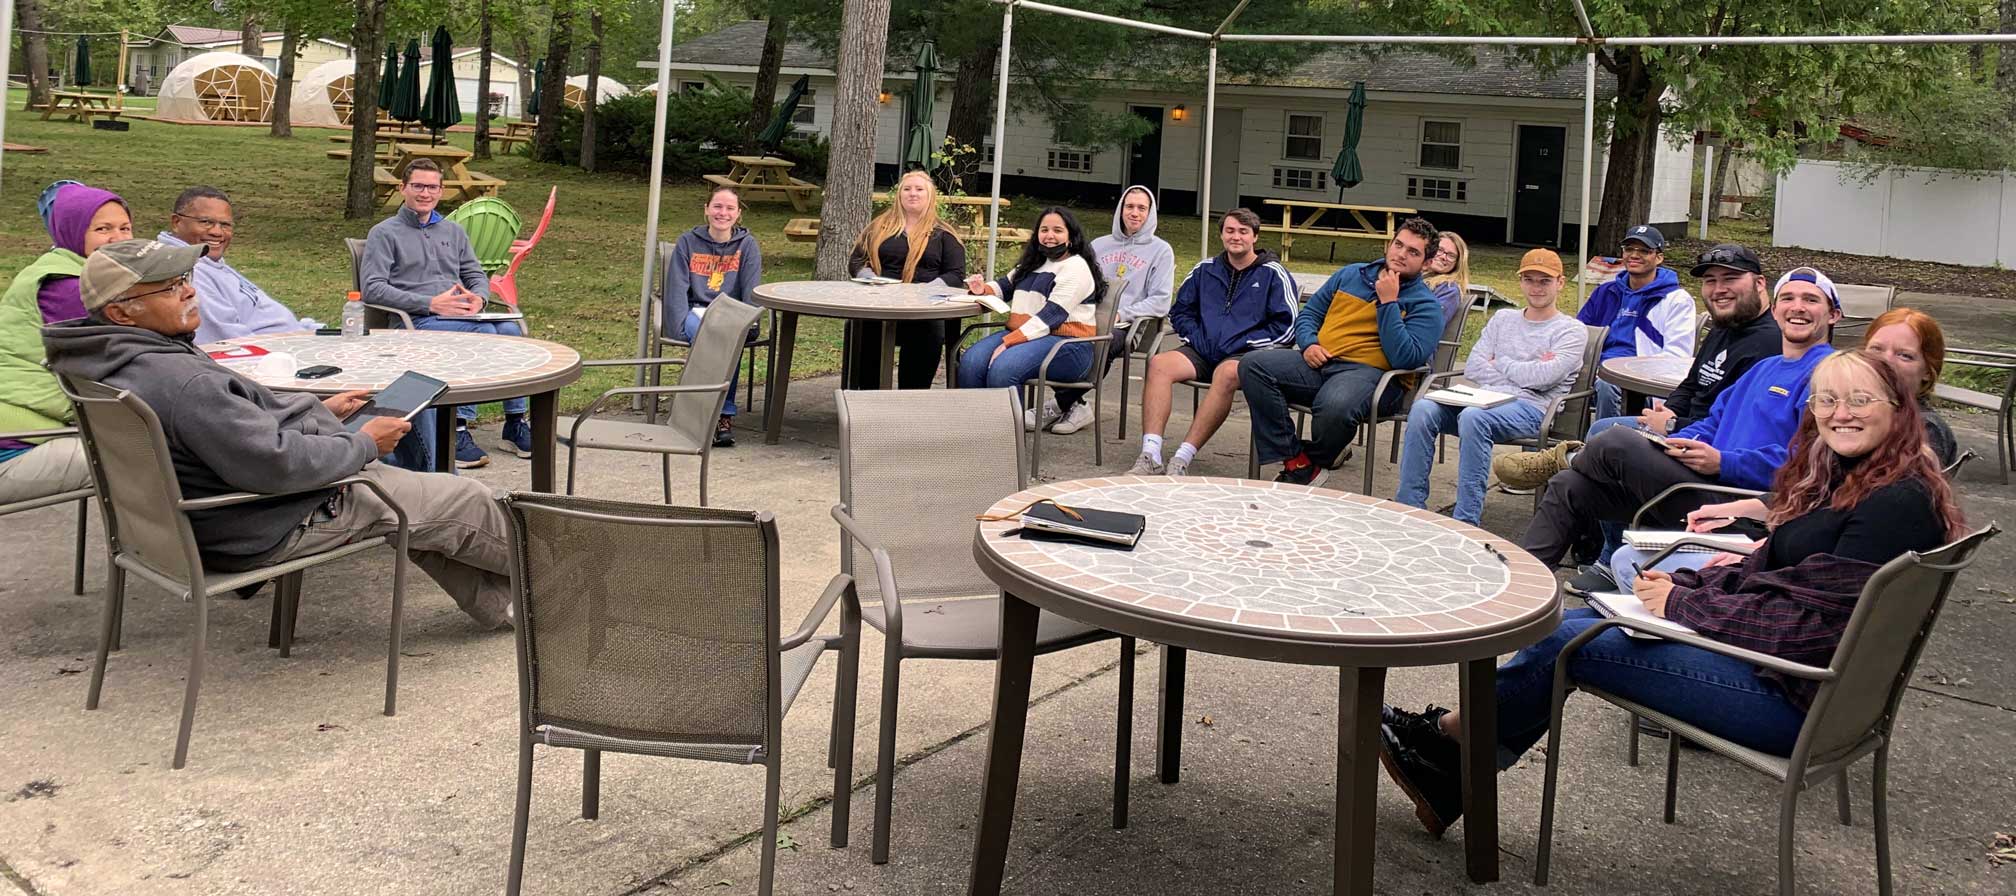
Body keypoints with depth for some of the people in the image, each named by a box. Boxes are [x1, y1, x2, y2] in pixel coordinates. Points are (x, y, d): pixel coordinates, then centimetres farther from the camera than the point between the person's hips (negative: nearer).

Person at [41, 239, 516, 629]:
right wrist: (362, 444, -18)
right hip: (276, 524, -11)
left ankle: (498, 604, 35)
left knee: (424, 500, 25)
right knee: (469, 502, 3)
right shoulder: (180, 382, -33)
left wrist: (318, 410, 13)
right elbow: (275, 465, -34)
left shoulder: (118, 360, 3)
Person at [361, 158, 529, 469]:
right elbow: (373, 288, -4)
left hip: (462, 315, 5)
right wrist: (430, 303, -14)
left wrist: (478, 297, -2)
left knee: (511, 329, -29)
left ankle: (515, 422, -23)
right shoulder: (385, 233, 9)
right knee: (484, 332, -35)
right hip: (416, 321, -5)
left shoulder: (453, 231, 27)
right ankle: (457, 429, -36)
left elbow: (477, 274, 25)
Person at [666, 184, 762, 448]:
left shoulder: (747, 244, 8)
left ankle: (722, 412, -37)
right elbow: (677, 288, 1)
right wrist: (683, 323, -15)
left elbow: (752, 292, 2)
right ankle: (725, 414, -41)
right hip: (694, 312, 0)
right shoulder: (688, 242, 8)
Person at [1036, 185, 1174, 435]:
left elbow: (1160, 302, 0)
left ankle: (1061, 405, -23)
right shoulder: (1099, 245, 24)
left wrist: (1120, 314, -13)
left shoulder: (1161, 250, 11)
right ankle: (1075, 407, -23)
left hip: (1127, 327, -3)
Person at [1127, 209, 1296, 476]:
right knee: (1158, 364, -25)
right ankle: (1150, 456, -37)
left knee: (1226, 373, -40)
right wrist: (1196, 338, 5)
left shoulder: (1273, 273, 6)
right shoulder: (1206, 269, 19)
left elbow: (1285, 324, -1)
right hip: (1203, 351, 4)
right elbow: (1179, 312, 25)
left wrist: (1241, 343, -8)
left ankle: (1182, 459, -41)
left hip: (1246, 355, -4)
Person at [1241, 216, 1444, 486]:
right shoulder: (1350, 275, 22)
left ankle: (1314, 462, -5)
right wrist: (1308, 343, 2)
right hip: (1319, 361, 5)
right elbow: (1309, 313, 25)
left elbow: (1405, 359, -11)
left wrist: (1388, 302, -9)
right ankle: (1294, 460, -21)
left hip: (1370, 372, -5)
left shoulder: (1425, 306, 5)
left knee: (1335, 405, -41)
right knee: (1253, 365, -20)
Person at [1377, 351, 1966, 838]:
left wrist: (1681, 604, -15)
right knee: (1575, 619, -1)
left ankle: (1450, 734, 8)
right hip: (1771, 659, 10)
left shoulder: (1899, 503, -17)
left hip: (1799, 699, -9)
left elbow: (1811, 619, -21)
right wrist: (1679, 586, -4)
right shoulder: (1841, 479, 13)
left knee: (1572, 641, -13)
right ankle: (1454, 776, -1)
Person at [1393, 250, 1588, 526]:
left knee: (1473, 417, -37)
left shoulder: (1572, 331, 9)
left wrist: (1499, 363, 5)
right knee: (1423, 408, -24)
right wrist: (1525, 374, -1)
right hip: (1486, 399, 5)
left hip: (1530, 407, -5)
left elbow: (1543, 377, -9)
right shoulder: (1503, 319, 24)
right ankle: (1409, 506, -24)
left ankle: (1467, 521, -36)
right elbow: (1472, 367, 10)